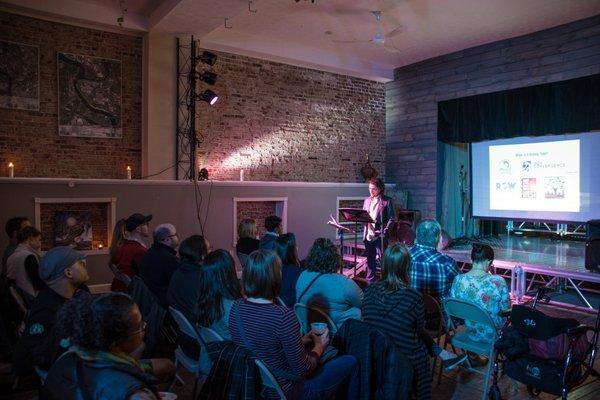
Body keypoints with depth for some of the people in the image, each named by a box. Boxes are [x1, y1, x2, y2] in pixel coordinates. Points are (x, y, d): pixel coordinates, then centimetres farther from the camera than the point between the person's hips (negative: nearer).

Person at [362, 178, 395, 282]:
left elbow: (391, 219, -6)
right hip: (368, 235, 5)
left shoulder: (387, 201, -4)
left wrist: (385, 232, -17)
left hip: (380, 236, -5)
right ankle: (369, 280, 24)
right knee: (370, 259, 14)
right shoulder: (367, 200, 12)